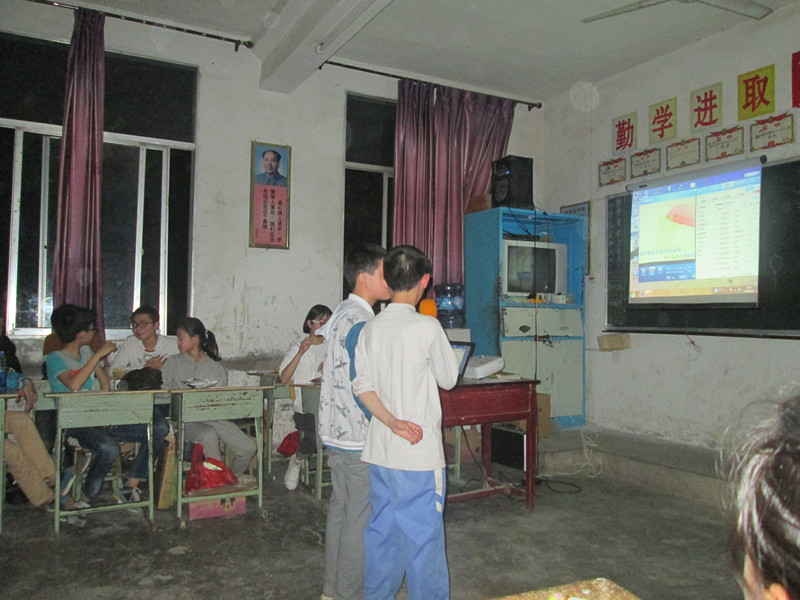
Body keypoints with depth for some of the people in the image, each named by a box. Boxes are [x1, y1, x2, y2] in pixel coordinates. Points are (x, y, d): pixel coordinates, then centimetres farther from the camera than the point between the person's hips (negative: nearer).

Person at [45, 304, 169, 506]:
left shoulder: (86, 351, 17)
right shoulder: (55, 359, -4)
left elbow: (103, 377, 20)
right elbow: (73, 385, -23)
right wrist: (99, 354, -18)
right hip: (74, 424, -7)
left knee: (159, 427, -12)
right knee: (108, 448, -39)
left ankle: (130, 488, -10)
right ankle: (86, 499, -14)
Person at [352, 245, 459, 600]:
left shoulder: (370, 328, 4)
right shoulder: (427, 327, -14)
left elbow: (363, 387, 1)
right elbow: (449, 379, -2)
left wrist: (393, 422, -7)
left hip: (379, 451, 6)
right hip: (419, 453, -6)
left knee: (381, 531, 17)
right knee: (423, 537, 5)